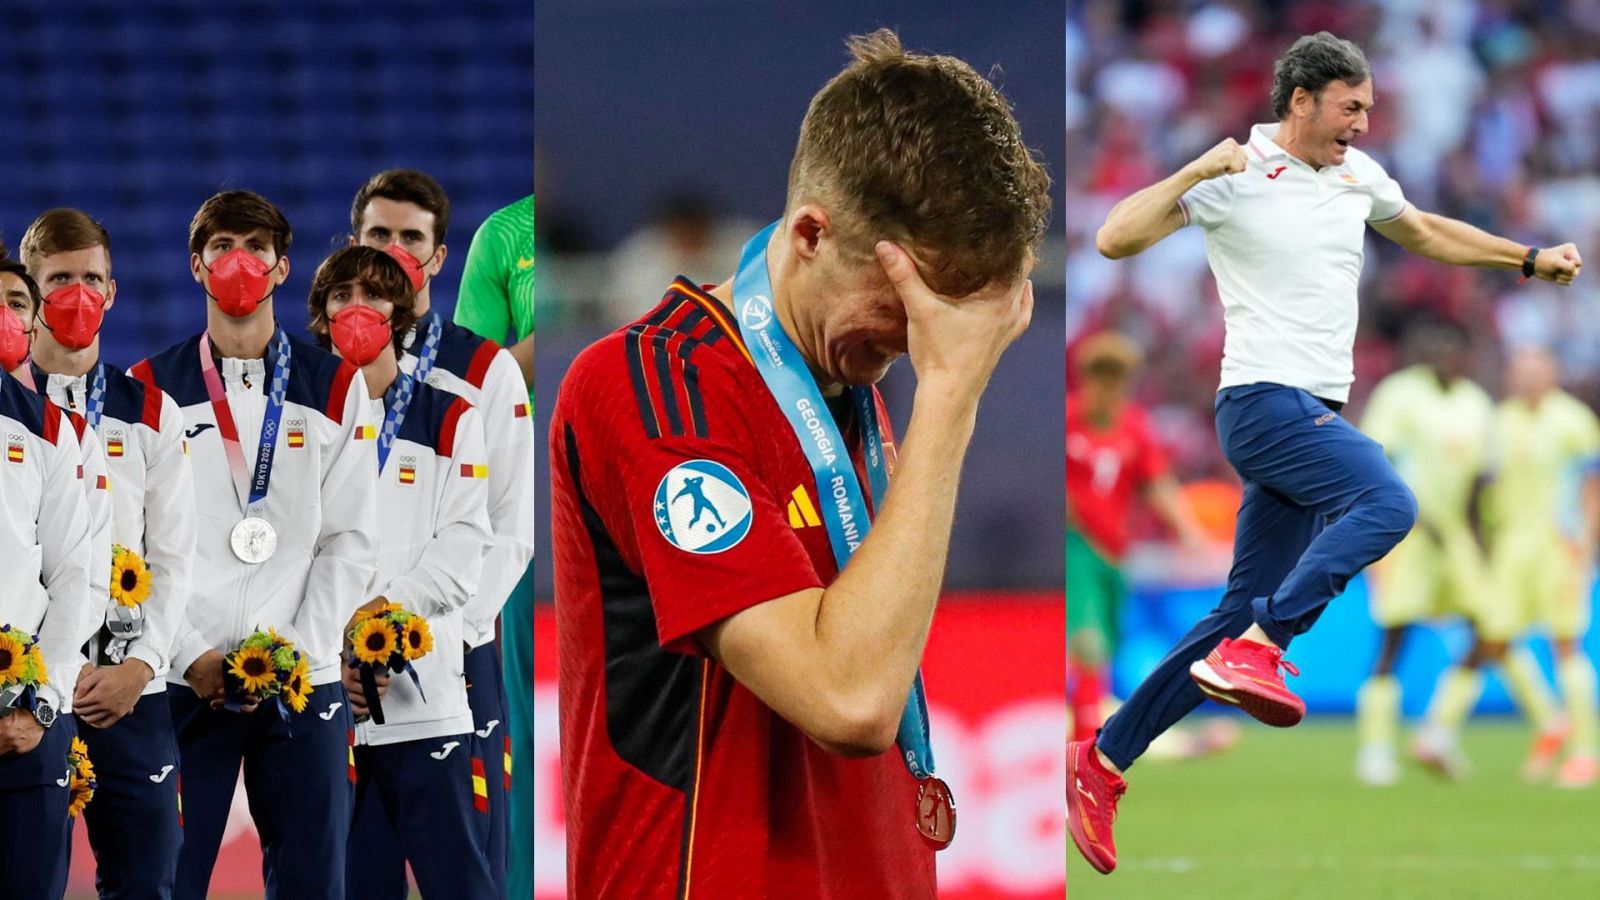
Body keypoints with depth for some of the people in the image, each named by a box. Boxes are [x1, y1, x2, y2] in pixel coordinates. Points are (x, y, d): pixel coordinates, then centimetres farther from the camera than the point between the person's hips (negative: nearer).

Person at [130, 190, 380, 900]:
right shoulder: (152, 388, 6)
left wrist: (297, 652, -8)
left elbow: (350, 541, 4)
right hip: (182, 681, -1)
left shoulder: (336, 388, 8)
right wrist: (191, 656, -10)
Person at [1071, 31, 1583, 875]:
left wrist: (1530, 258, 32)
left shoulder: (1359, 175, 15)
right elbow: (1115, 238, -13)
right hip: (1263, 401, -8)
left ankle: (1102, 761, 9)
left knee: (1242, 609, 4)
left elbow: (1427, 232, 35)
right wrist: (1195, 172, -22)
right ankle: (1255, 649, -29)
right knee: (1386, 503, -30)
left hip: (1318, 415, 8)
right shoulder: (1235, 177, -6)